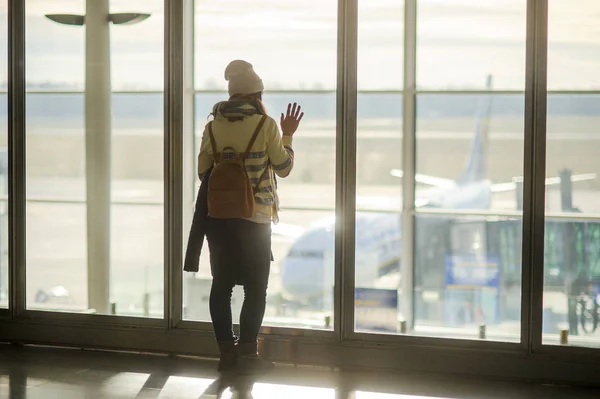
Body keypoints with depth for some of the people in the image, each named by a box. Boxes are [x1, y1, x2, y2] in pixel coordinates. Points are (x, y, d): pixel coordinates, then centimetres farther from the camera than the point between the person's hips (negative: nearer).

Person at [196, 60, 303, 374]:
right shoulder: (266, 125, -7)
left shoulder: (213, 126, 3)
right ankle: (246, 353, 2)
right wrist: (287, 136, 14)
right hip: (254, 218, -4)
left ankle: (226, 351, 11)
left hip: (218, 217, 4)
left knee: (222, 284, 8)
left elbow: (203, 172, 7)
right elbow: (284, 168, 1)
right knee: (255, 288, 4)